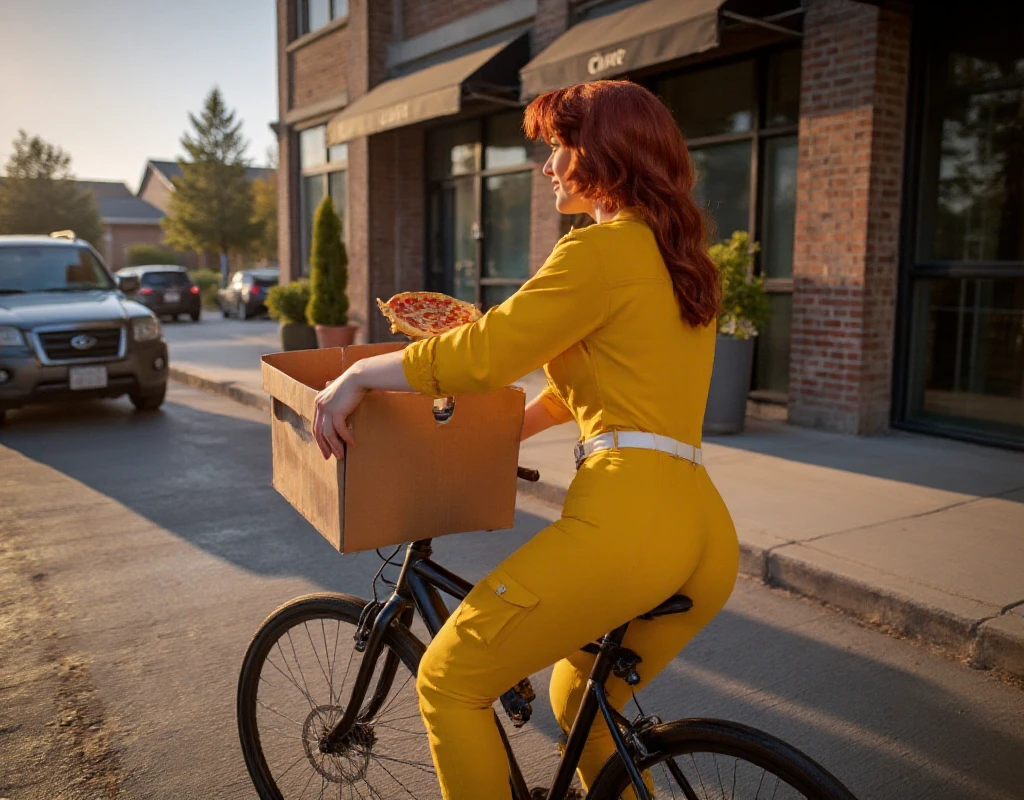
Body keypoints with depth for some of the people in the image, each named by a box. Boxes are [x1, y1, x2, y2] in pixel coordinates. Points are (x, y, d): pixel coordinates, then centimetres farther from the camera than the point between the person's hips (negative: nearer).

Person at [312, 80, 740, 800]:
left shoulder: (603, 249, -6)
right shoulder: (682, 260, 22)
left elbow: (487, 350, -14)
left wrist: (359, 375, -1)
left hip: (625, 519, -10)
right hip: (710, 535, 10)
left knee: (448, 681, 6)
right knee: (579, 701, 29)